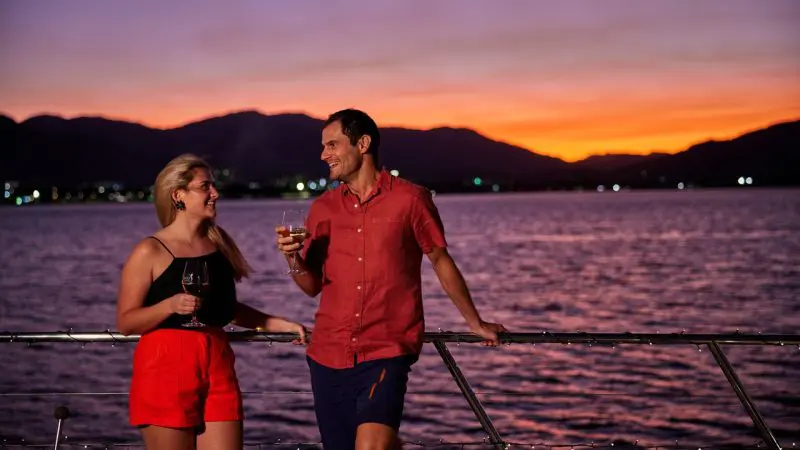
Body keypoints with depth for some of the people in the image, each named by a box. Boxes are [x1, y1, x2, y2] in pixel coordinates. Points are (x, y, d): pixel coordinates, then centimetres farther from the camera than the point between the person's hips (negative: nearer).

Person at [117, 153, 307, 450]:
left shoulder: (219, 243, 12)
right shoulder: (150, 252, -6)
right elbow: (125, 322, -7)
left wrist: (282, 325, 17)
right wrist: (170, 305, -23)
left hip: (217, 365, 5)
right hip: (166, 369, -5)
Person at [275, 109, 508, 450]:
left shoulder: (410, 199, -2)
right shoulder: (323, 208, 8)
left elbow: (441, 262, 8)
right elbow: (312, 286, 9)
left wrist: (475, 323, 16)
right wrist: (293, 258, -12)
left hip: (386, 354, -4)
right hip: (328, 354, 5)